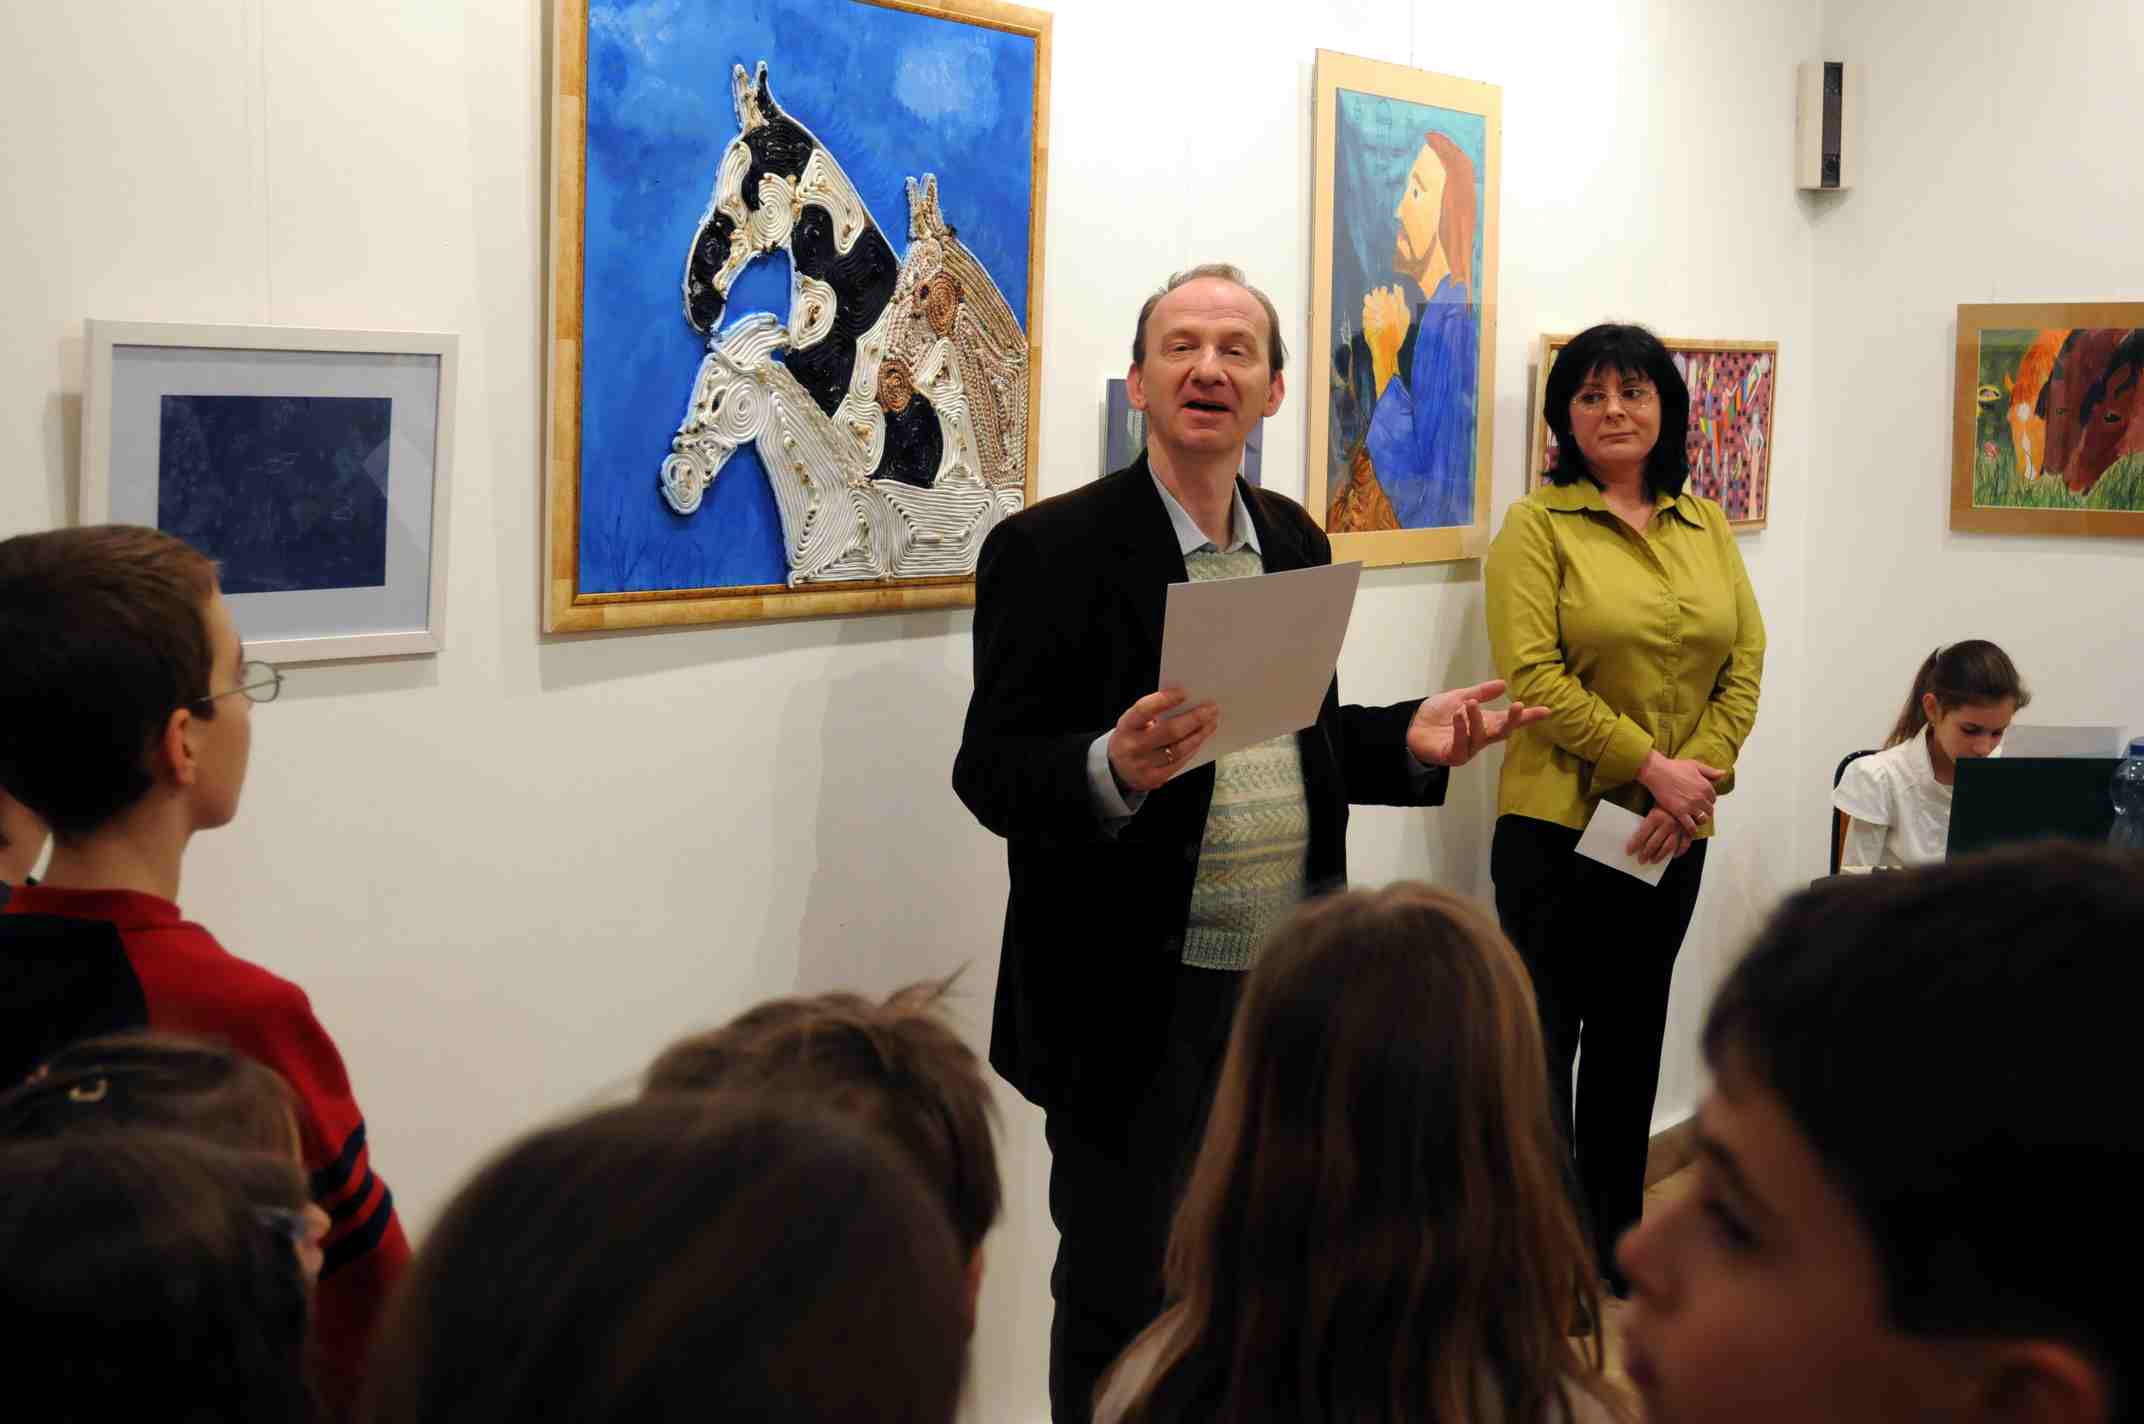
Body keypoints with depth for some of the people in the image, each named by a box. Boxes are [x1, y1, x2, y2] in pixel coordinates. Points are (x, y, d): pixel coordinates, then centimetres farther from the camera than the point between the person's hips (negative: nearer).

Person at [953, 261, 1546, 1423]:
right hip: (1138, 1005, -6)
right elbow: (991, 771, -13)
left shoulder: (1294, 542, 10)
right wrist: (1115, 771, -32)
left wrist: (1410, 741, 0)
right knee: (1120, 1304, 7)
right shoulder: (1052, 548, -10)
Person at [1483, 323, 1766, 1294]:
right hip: (1557, 824, -5)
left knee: (1632, 1035, 14)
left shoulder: (1706, 528, 10)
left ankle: (1615, 1245, 26)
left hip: (1674, 835, 5)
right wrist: (1651, 764, -17)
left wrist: (1696, 780, -9)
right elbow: (1532, 674, -14)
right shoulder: (1538, 526, -6)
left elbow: (1745, 661, 5)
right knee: (1541, 1039, -5)